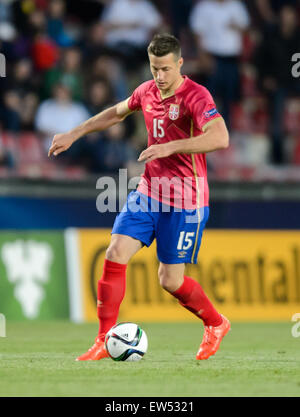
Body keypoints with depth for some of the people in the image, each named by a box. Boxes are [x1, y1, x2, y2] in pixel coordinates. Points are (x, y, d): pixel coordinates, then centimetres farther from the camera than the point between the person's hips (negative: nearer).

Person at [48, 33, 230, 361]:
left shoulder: (196, 97, -17)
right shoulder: (147, 92, 5)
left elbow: (220, 138, -34)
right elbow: (116, 113, 26)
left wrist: (170, 147, -37)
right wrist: (74, 134, 25)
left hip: (185, 201, -6)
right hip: (149, 190, 6)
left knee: (170, 280, -1)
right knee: (115, 255, -8)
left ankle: (216, 325, 27)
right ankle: (104, 341, 1)